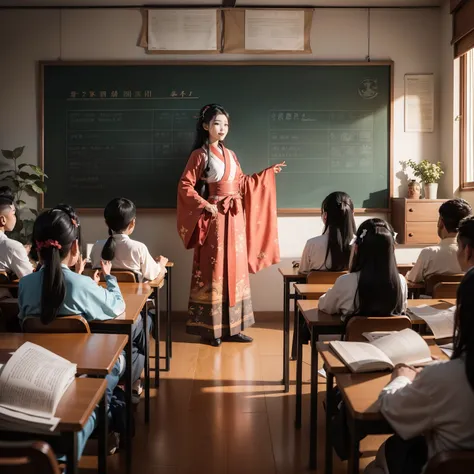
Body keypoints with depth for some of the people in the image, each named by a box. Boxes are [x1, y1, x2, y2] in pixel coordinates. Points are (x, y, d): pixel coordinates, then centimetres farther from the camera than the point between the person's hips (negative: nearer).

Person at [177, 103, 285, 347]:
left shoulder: (230, 155, 14)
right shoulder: (200, 155, -6)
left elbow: (242, 183, 17)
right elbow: (185, 186, -9)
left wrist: (268, 172, 17)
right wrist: (205, 205, -16)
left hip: (234, 219, 7)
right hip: (214, 218, -7)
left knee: (234, 269, 8)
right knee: (213, 271, -2)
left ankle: (231, 326, 16)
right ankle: (210, 329, 7)